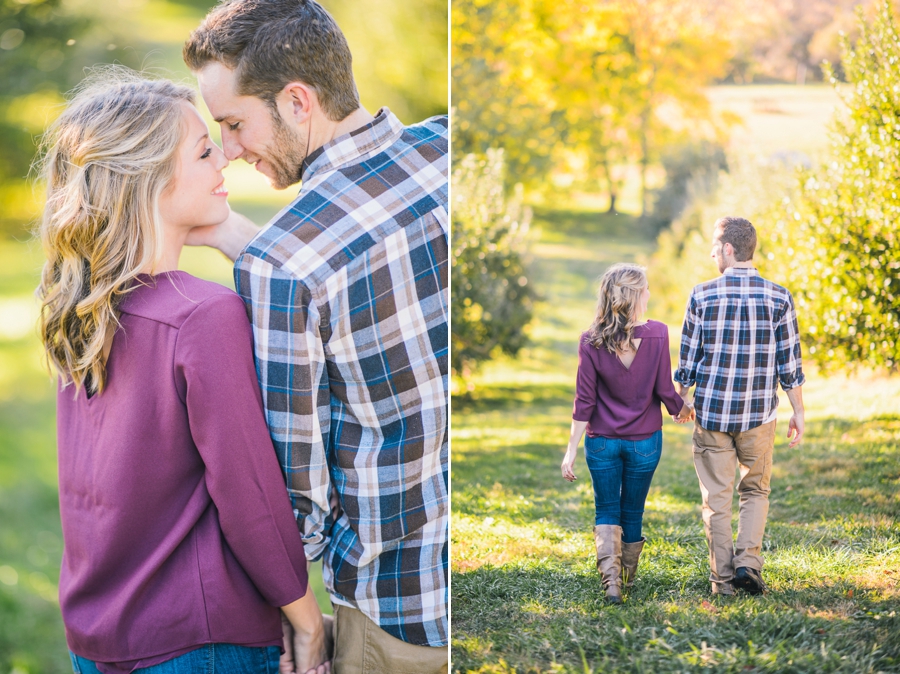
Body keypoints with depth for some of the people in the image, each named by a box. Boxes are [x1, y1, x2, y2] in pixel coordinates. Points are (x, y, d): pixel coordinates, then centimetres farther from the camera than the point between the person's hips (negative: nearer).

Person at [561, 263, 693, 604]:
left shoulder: (591, 341, -11)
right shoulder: (657, 334, -13)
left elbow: (584, 402, -9)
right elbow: (664, 390, -8)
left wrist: (571, 450, -3)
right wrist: (681, 410, 13)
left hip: (601, 441, 0)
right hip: (645, 440, 0)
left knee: (606, 512, 12)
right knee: (632, 511, 17)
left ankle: (611, 580, -7)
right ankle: (628, 577, 32)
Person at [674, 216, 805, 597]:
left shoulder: (702, 295, -7)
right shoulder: (778, 298, -4)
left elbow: (688, 358, 0)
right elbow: (790, 364, -2)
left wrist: (682, 401, 16)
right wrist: (798, 413, 7)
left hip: (712, 411, -1)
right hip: (759, 414, 1)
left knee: (717, 497, 9)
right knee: (755, 491, 18)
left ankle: (723, 578, 11)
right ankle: (748, 561, 2)